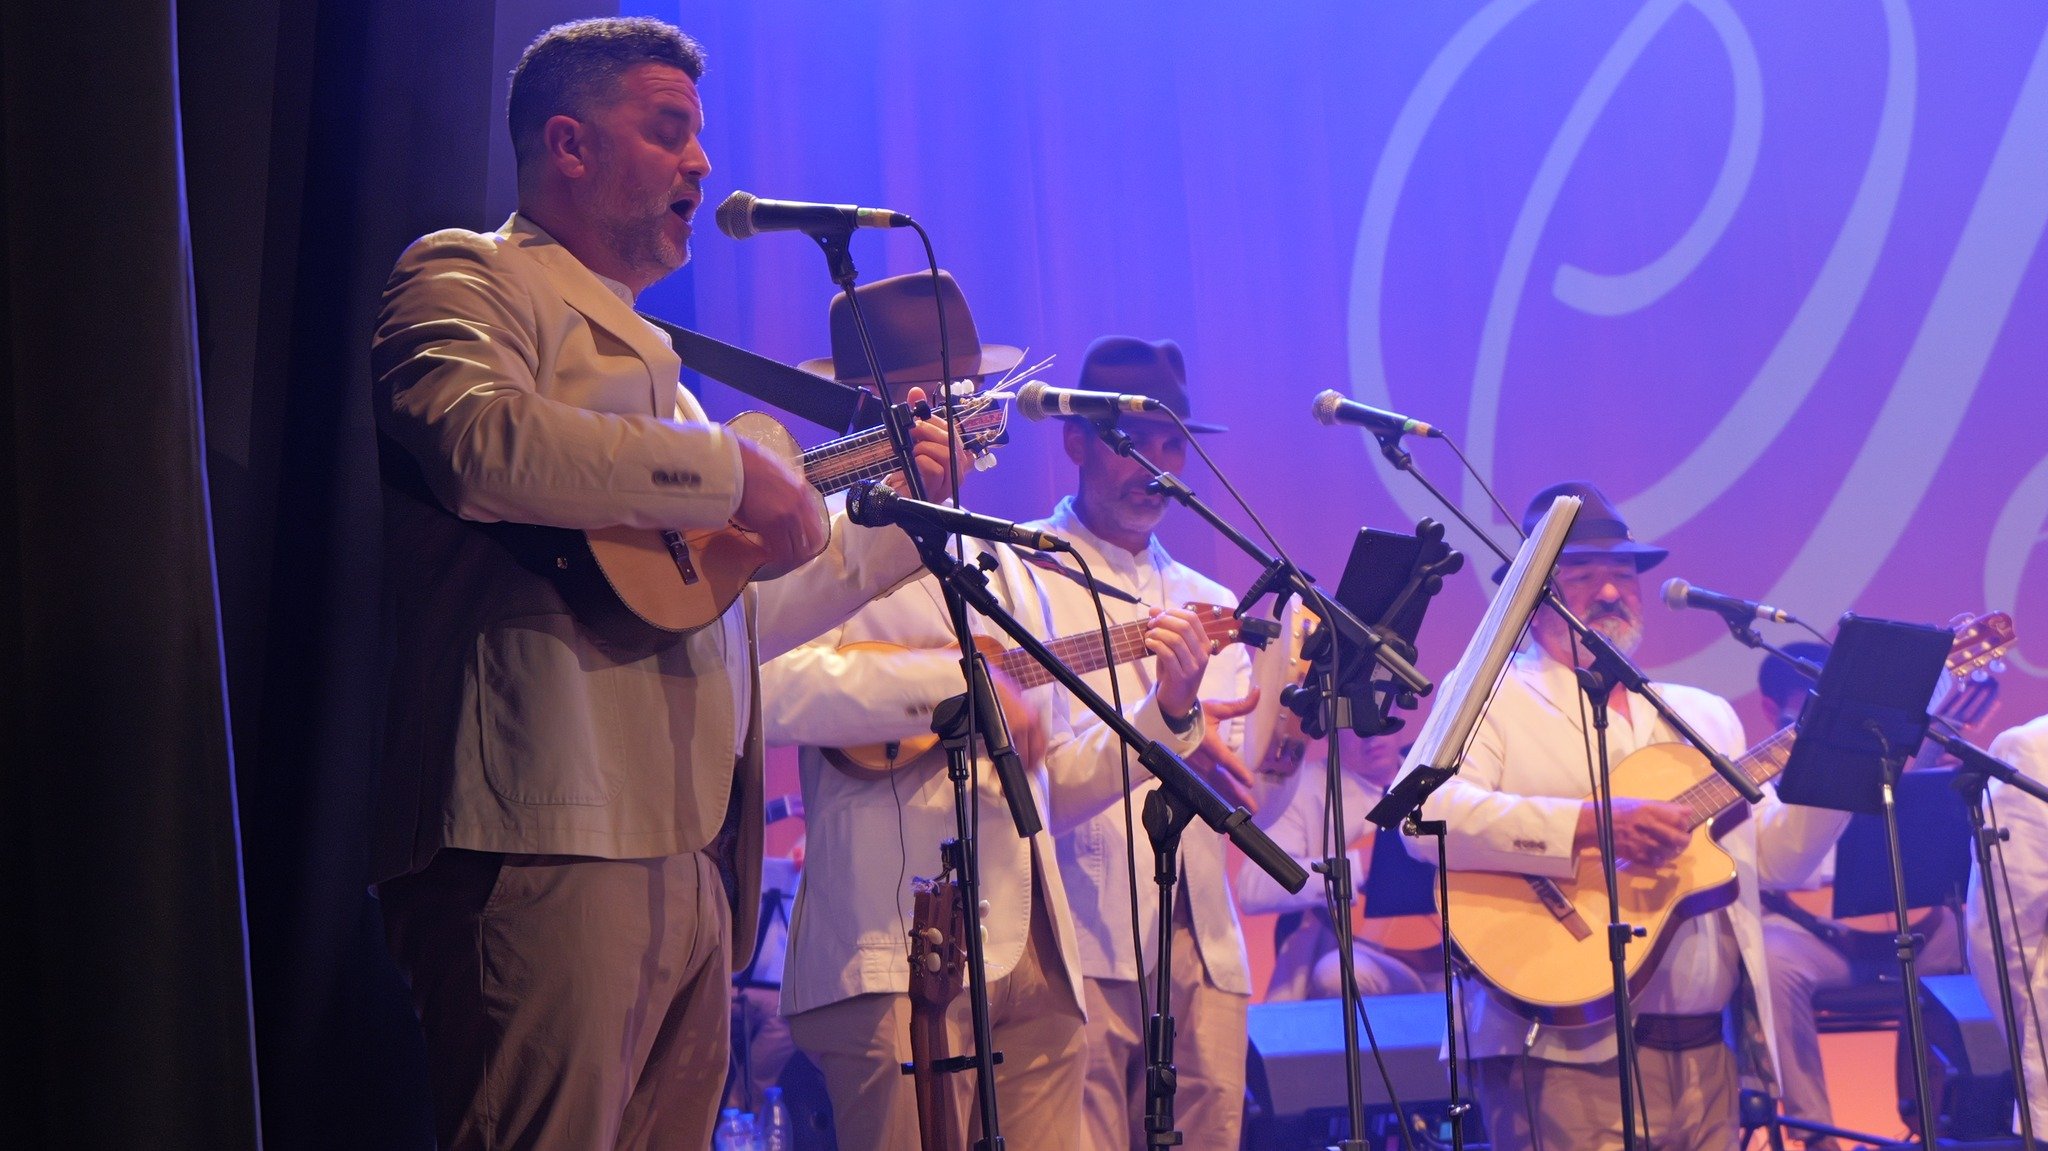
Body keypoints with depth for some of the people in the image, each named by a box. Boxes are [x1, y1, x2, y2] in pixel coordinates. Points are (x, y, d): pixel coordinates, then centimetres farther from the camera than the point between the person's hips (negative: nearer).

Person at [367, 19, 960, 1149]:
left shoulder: (645, 353, 31)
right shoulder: (468, 279, 4)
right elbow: (479, 441, -21)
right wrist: (731, 472, -15)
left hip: (690, 857, 9)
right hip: (552, 843, -9)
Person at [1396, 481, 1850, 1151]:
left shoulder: (1705, 716, 21)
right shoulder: (1491, 697, 0)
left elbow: (1776, 855, 16)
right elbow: (1425, 815, -18)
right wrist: (1589, 824, -25)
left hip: (1706, 1059, 6)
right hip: (1569, 1053, -6)